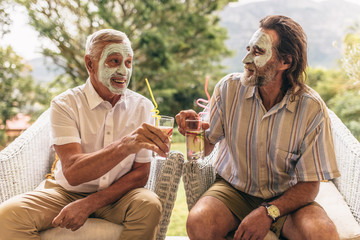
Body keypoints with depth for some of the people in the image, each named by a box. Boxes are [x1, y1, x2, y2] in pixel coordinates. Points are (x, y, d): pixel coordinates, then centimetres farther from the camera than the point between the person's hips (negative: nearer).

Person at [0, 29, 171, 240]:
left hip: (116, 195, 2)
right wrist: (126, 145, -41)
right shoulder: (65, 104, -11)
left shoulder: (142, 106, -4)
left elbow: (140, 174, -4)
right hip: (67, 192, -2)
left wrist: (89, 204, -18)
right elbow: (72, 173, -24)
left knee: (149, 205, -30)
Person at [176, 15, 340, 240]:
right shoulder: (229, 88, -8)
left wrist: (269, 212, -25)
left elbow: (309, 185, -11)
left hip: (285, 196, -1)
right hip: (233, 189, 2)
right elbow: (206, 147, 1)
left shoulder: (312, 109, -14)